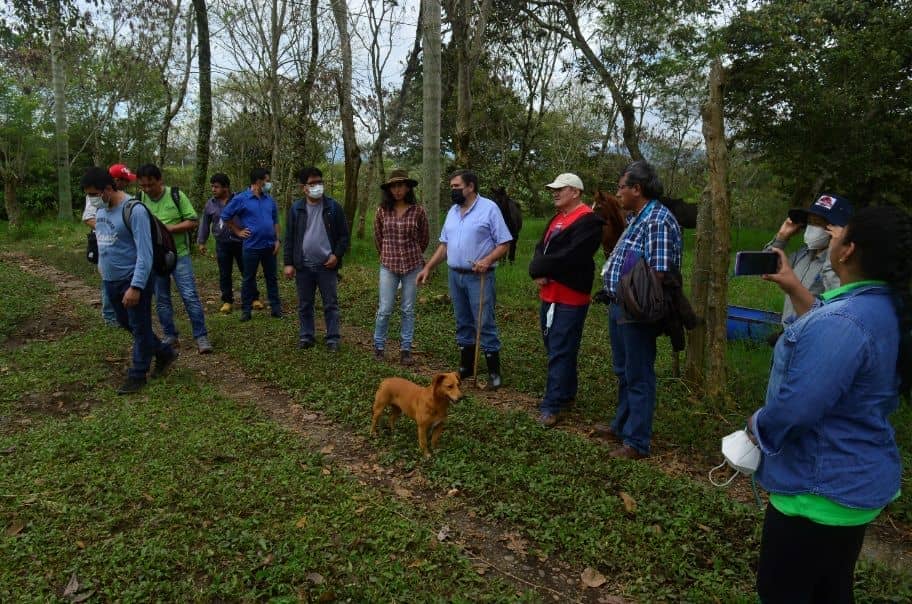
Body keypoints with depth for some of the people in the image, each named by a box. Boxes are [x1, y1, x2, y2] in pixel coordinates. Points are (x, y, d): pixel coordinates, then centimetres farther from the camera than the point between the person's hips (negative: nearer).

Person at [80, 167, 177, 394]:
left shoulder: (134, 210, -21)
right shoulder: (100, 210, 3)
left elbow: (145, 252, -24)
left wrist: (136, 287, -26)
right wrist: (102, 267, 17)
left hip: (134, 279, -9)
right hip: (111, 280, 9)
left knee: (139, 328, 4)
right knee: (125, 323, 19)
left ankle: (137, 375, 17)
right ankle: (164, 352, 35)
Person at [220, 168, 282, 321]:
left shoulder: (270, 200, 7)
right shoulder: (241, 199, -6)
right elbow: (225, 216, 0)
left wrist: (278, 240, 4)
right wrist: (237, 231, -1)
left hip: (270, 245, 4)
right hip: (252, 246, -3)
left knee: (272, 277, 10)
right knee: (249, 279, 6)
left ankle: (276, 307, 17)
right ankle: (246, 309, 15)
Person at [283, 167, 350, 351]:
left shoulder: (333, 206, -1)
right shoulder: (296, 208, 2)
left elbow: (343, 234, 3)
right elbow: (289, 238, 5)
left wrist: (337, 255, -10)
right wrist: (288, 263, 1)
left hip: (327, 265, -2)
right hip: (303, 266, 2)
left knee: (331, 304, 4)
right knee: (304, 305, 11)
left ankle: (333, 338, 13)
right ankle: (306, 336, 23)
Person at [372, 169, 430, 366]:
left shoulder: (418, 211, -4)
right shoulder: (382, 210, -2)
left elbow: (424, 238, 10)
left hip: (412, 266, 0)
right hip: (388, 266, 0)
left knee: (408, 310, 7)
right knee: (385, 309, 1)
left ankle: (405, 350, 17)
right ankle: (378, 346, 19)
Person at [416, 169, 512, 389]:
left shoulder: (489, 208, -9)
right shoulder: (453, 211, 12)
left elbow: (504, 243, -10)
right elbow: (444, 245, 17)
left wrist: (487, 261, -25)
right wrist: (428, 267, 11)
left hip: (479, 277, -7)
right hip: (455, 275, 7)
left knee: (485, 324, -3)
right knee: (463, 323, 14)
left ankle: (494, 371, 6)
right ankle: (466, 365, 25)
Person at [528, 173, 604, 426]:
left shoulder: (588, 221, -13)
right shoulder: (557, 218, 18)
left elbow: (569, 257, -24)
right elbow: (541, 248, 11)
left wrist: (540, 269, -12)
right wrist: (538, 272, -9)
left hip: (570, 299, -9)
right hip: (549, 295, 10)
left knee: (560, 352, -6)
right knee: (555, 348, 17)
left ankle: (552, 406, -1)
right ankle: (566, 393, 31)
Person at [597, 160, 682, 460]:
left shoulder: (659, 221, -18)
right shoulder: (635, 218, 13)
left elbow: (659, 273, -24)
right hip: (619, 308, 10)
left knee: (638, 376, 2)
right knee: (623, 372, 22)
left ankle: (637, 441, 15)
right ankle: (622, 426, 38)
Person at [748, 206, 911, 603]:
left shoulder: (841, 322, -32)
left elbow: (795, 407, -34)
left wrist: (757, 424, -13)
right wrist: (795, 289, 17)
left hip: (822, 490, -9)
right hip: (857, 481, 10)